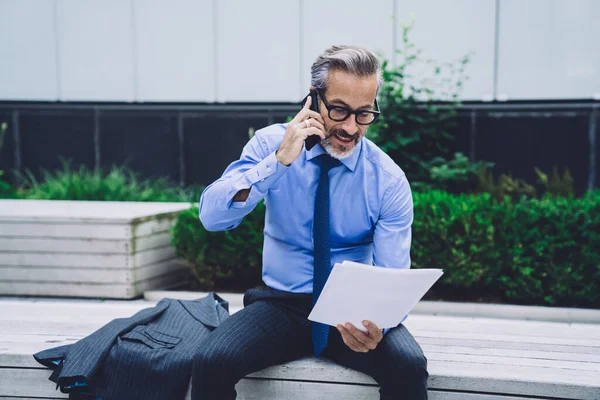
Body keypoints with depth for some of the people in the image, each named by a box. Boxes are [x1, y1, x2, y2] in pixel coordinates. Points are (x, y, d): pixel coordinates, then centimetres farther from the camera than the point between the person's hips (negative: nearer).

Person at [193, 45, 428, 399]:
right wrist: (280, 160, -26)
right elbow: (212, 217, -16)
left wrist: (377, 323, -33)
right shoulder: (271, 143, -5)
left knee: (408, 365, -29)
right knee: (212, 362, -27)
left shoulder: (389, 180, -8)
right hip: (280, 305, 1)